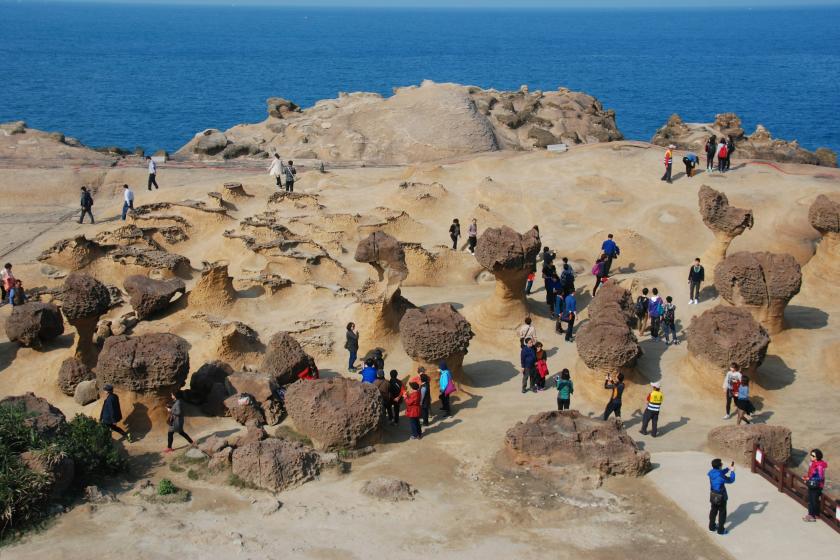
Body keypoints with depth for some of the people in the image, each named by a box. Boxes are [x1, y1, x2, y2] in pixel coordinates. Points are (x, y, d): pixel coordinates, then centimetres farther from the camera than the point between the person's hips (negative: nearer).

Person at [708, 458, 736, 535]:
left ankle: (712, 526, 36)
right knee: (722, 513, 9)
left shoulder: (711, 472, -8)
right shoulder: (720, 477, -30)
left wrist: (728, 469, 7)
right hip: (721, 497, -7)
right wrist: (732, 471, -3)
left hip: (713, 496, 7)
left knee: (713, 510, 23)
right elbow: (731, 480, -15)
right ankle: (720, 530, 17)